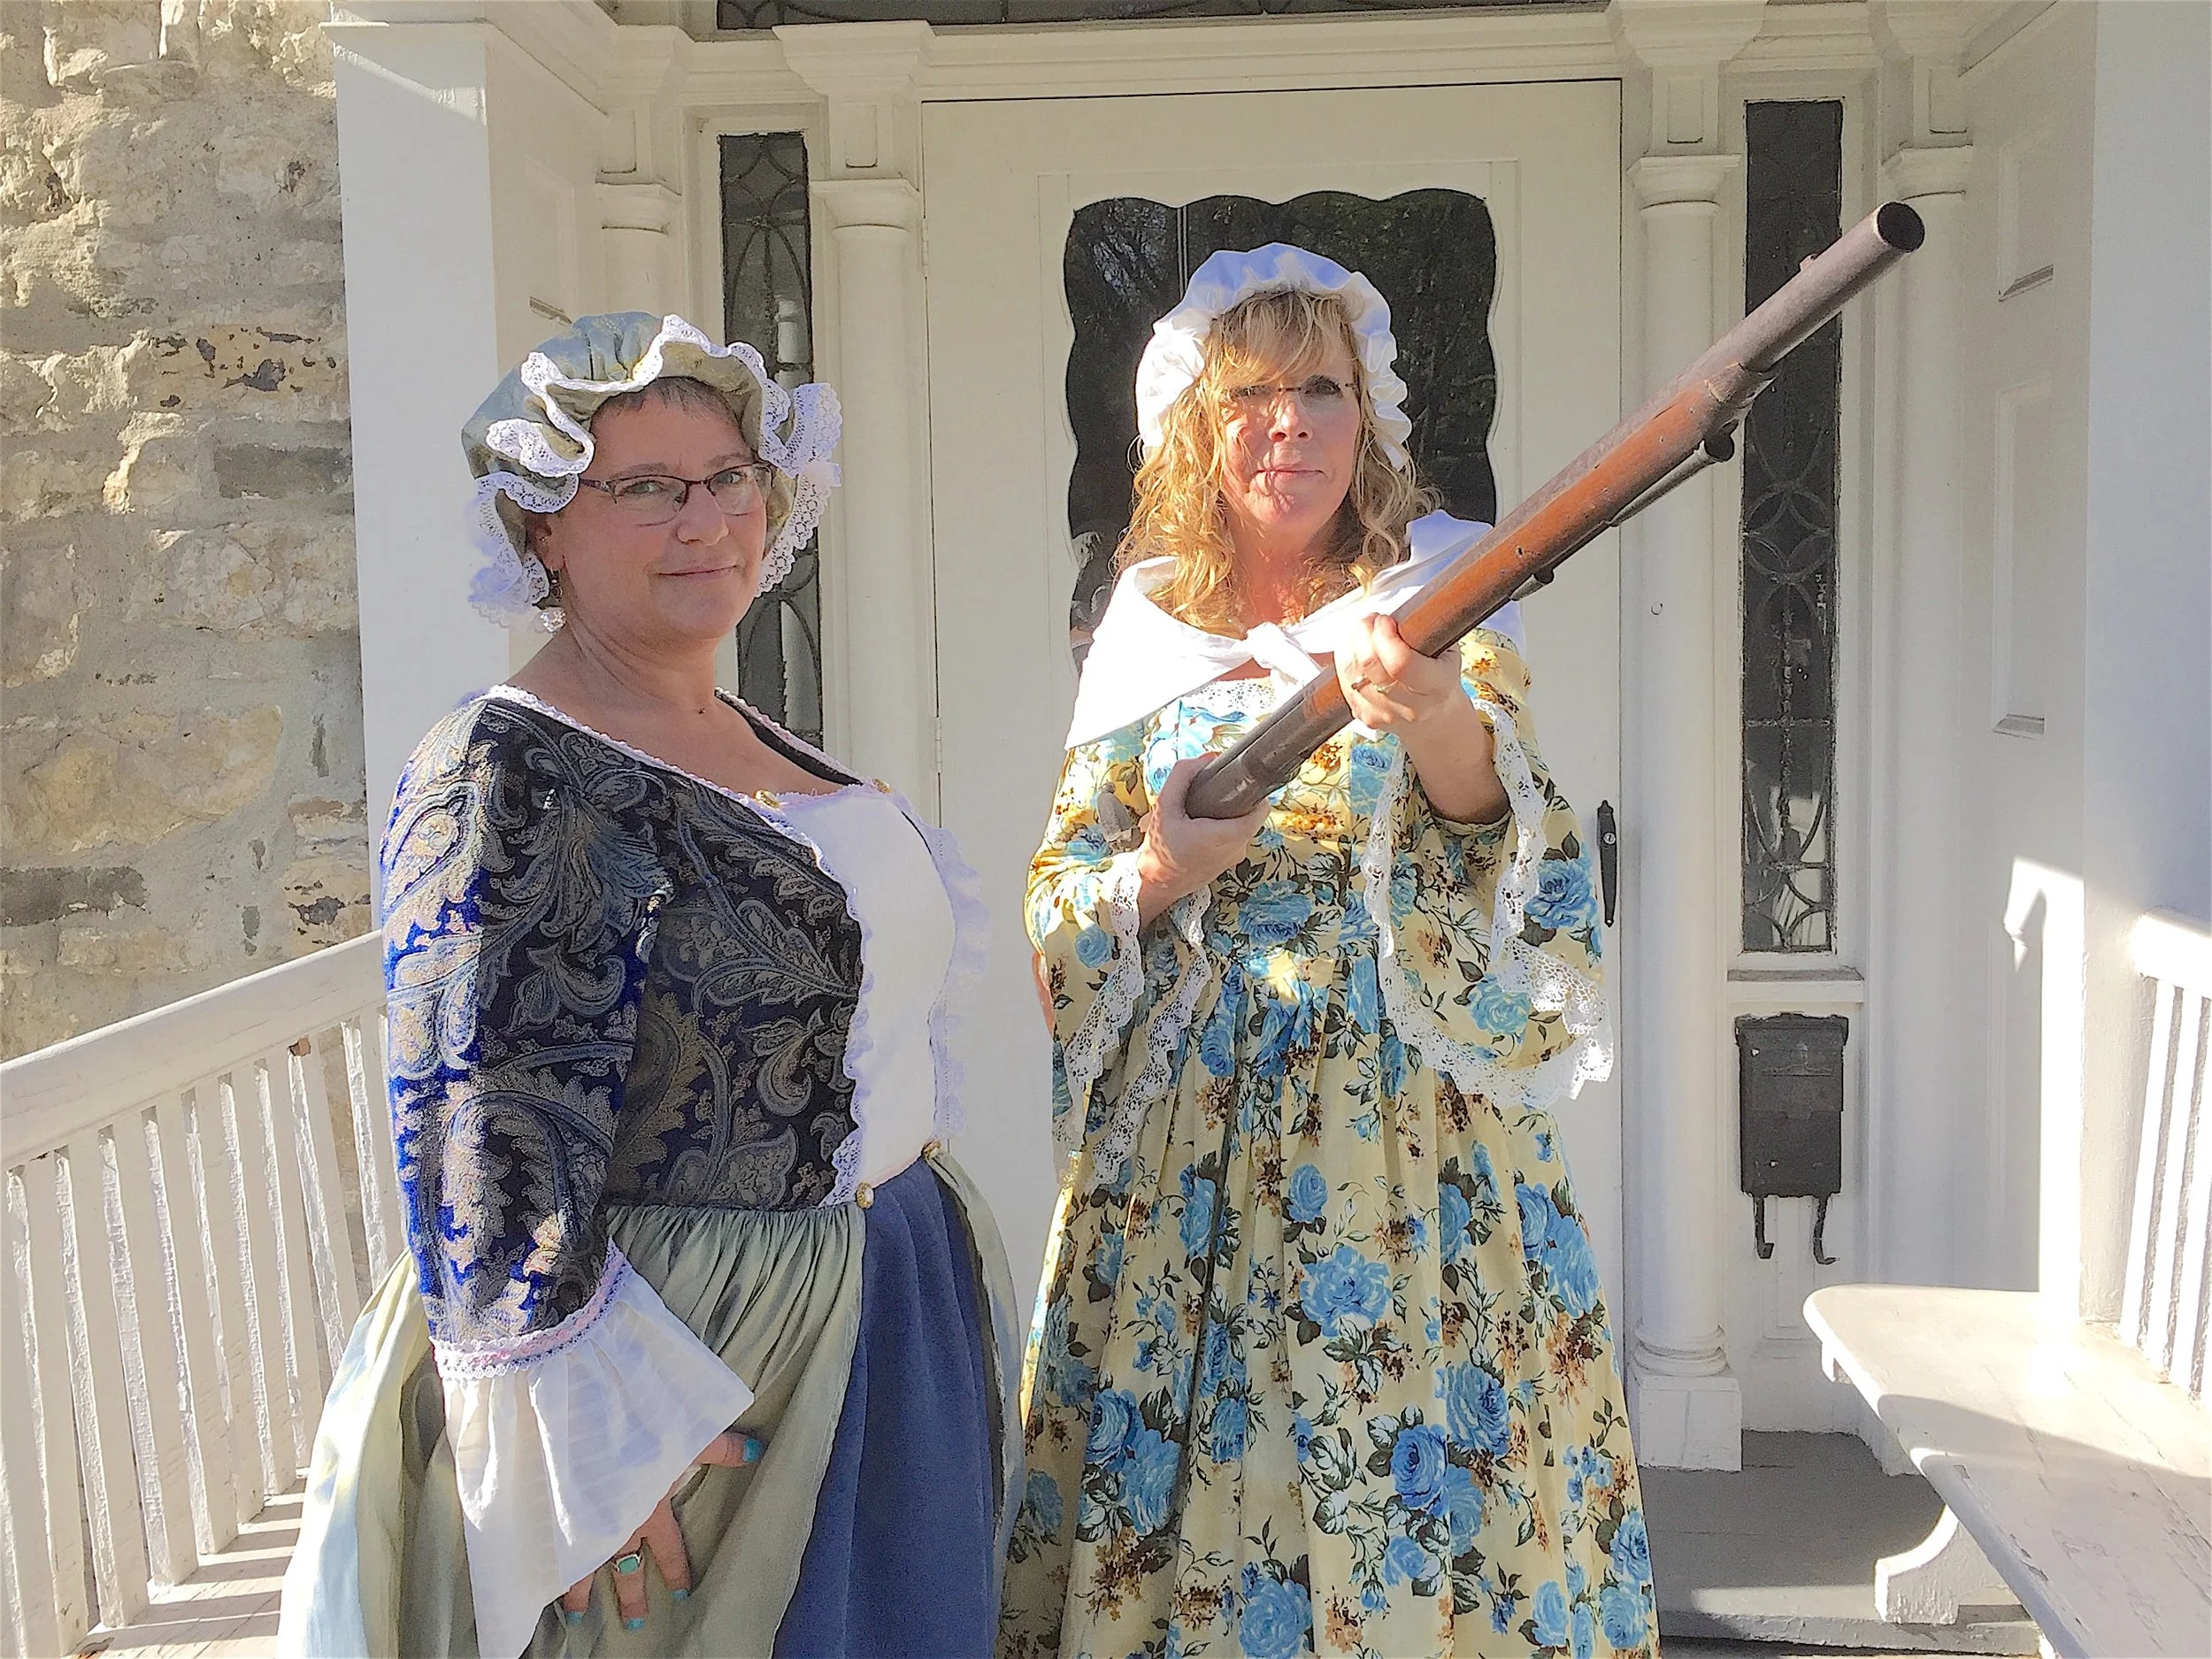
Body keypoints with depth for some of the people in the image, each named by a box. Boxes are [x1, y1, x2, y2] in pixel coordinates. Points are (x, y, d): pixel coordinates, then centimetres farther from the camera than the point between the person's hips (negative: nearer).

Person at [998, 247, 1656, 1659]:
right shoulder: (1149, 638, 6)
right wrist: (1160, 877, -14)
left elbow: (1529, 875, -11)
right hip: (1189, 1145, 2)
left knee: (1417, 1492, 4)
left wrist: (1445, 731, -30)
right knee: (1192, 1491, 7)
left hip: (1415, 1132, -1)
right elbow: (1059, 910, 6)